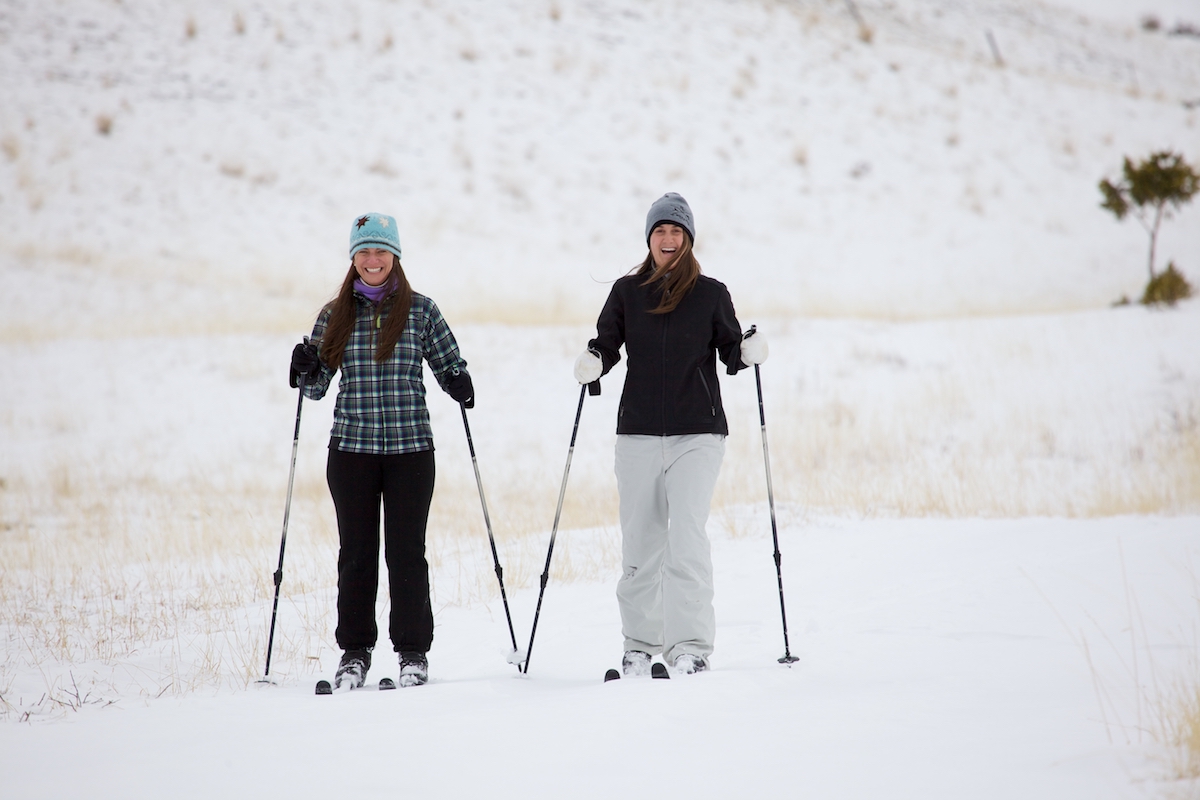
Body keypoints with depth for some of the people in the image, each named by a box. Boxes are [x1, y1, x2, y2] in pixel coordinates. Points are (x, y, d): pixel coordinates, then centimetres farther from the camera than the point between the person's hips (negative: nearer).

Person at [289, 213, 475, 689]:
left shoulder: (421, 311, 3)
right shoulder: (335, 315, 7)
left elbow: (448, 365, 10)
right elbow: (317, 388, 11)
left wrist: (460, 386, -12)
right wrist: (307, 371, -11)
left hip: (410, 448, -2)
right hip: (351, 448, 2)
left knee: (406, 553, 0)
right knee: (356, 554, 5)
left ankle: (414, 651, 10)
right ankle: (355, 651, 15)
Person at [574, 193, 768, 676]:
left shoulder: (711, 294, 4)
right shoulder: (627, 292, 7)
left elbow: (730, 354, 7)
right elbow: (607, 344, 10)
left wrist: (748, 352, -15)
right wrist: (592, 363, -11)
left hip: (697, 434, -2)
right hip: (638, 433, 2)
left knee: (687, 535, -13)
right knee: (640, 542, 5)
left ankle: (690, 645, -13)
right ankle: (640, 643, 17)